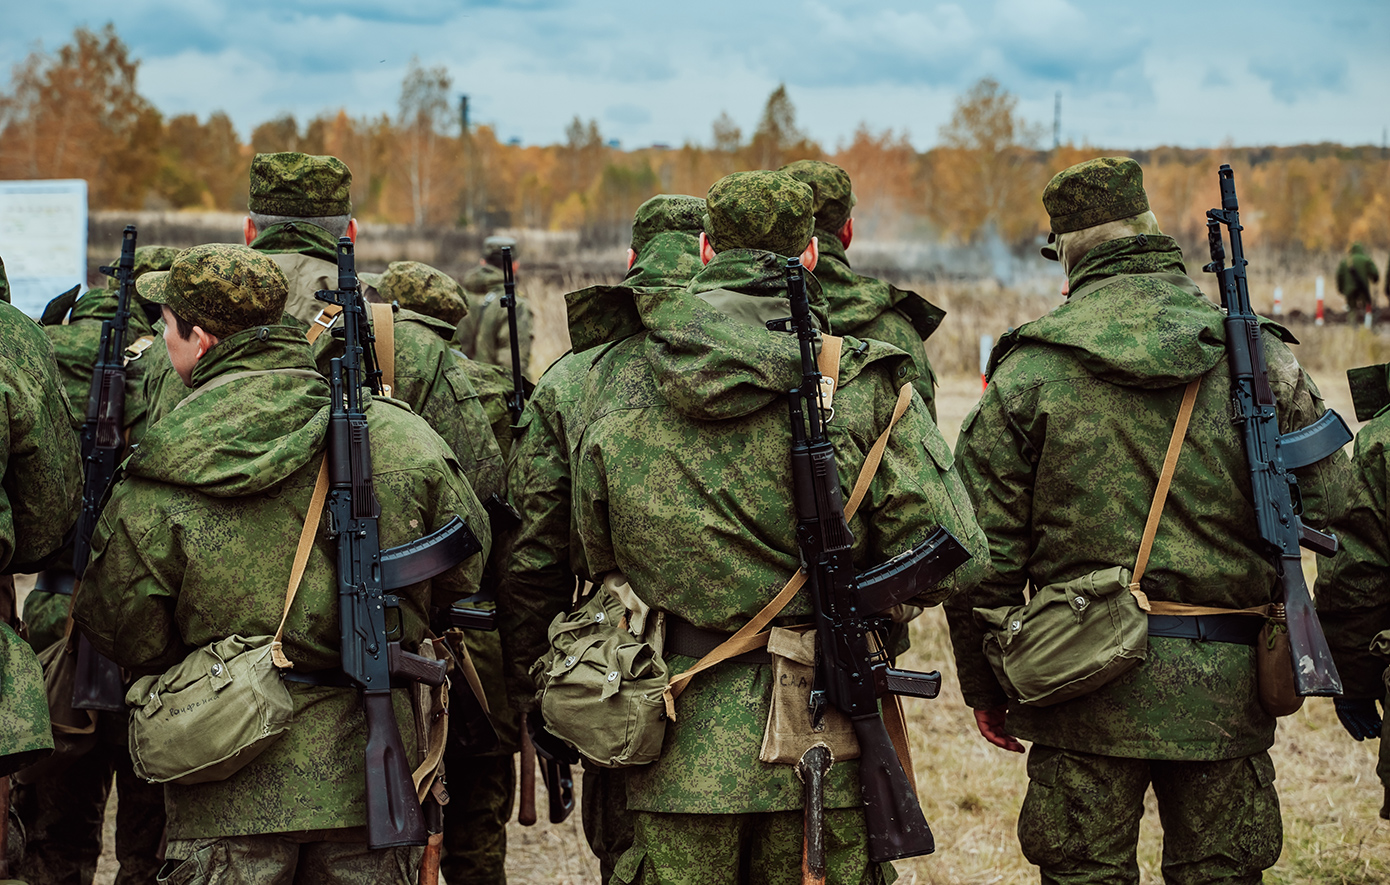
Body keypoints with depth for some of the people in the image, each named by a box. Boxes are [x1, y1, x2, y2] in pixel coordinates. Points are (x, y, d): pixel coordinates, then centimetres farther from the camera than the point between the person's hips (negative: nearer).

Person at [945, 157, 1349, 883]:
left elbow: (981, 544, -2)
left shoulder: (1030, 368, -3)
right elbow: (1328, 504, 3)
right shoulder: (1256, 356, 0)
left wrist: (983, 685, 7)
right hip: (1226, 684, 1)